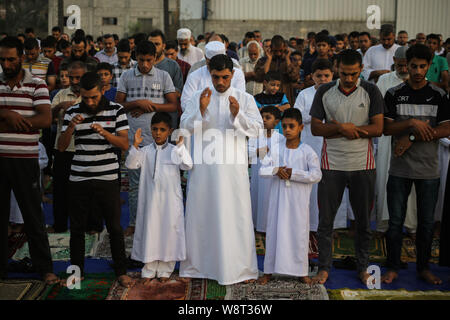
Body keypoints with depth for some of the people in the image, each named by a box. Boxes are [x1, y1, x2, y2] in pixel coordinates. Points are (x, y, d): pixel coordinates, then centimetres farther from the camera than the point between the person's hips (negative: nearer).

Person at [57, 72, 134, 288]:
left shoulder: (116, 110, 1)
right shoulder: (72, 112, 5)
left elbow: (125, 144, -3)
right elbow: (61, 146, 3)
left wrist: (104, 132, -19)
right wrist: (71, 126, -14)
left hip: (107, 178, -2)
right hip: (79, 178, 2)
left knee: (114, 227, 3)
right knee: (77, 227, 8)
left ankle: (121, 271, 17)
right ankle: (77, 271, 24)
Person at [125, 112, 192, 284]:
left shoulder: (174, 150, 0)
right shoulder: (145, 151, 4)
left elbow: (188, 165, -13)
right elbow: (131, 164, -5)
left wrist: (180, 145, -22)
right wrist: (135, 146, -17)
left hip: (171, 200, -1)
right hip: (150, 199, 1)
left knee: (169, 230, 5)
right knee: (149, 230, 6)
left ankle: (165, 270, 19)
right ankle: (149, 271, 18)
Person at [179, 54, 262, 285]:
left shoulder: (245, 99, 6)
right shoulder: (198, 97, 8)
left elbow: (257, 129, -3)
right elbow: (185, 127, 0)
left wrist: (237, 114, -19)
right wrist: (201, 109, -15)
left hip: (233, 166, -1)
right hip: (204, 165, 1)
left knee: (237, 215, 0)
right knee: (200, 214, 6)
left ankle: (242, 269, 11)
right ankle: (196, 266, 19)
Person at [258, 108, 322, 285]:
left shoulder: (307, 152, -5)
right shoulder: (275, 149, 3)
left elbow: (316, 175, -15)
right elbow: (262, 170, -1)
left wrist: (292, 173, -19)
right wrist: (276, 170, -20)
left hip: (298, 201, -2)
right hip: (278, 199, 2)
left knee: (299, 233, 5)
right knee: (274, 231, 8)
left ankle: (301, 271, 18)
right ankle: (269, 270, 18)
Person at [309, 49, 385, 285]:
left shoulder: (371, 92, 0)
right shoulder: (324, 92, 2)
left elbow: (378, 129, -6)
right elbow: (315, 128, 0)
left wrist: (346, 128, -13)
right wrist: (343, 128, -14)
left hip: (362, 165, 0)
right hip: (332, 165, 0)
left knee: (363, 221, 10)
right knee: (325, 219, 4)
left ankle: (363, 267, 25)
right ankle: (324, 267, 17)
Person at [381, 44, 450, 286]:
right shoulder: (394, 94, 3)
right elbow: (387, 128, -4)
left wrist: (412, 138, -14)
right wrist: (412, 123, -20)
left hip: (429, 170, 1)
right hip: (399, 169, 0)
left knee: (426, 222, 9)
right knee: (395, 221, 4)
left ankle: (423, 267, 23)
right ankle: (393, 268, 16)